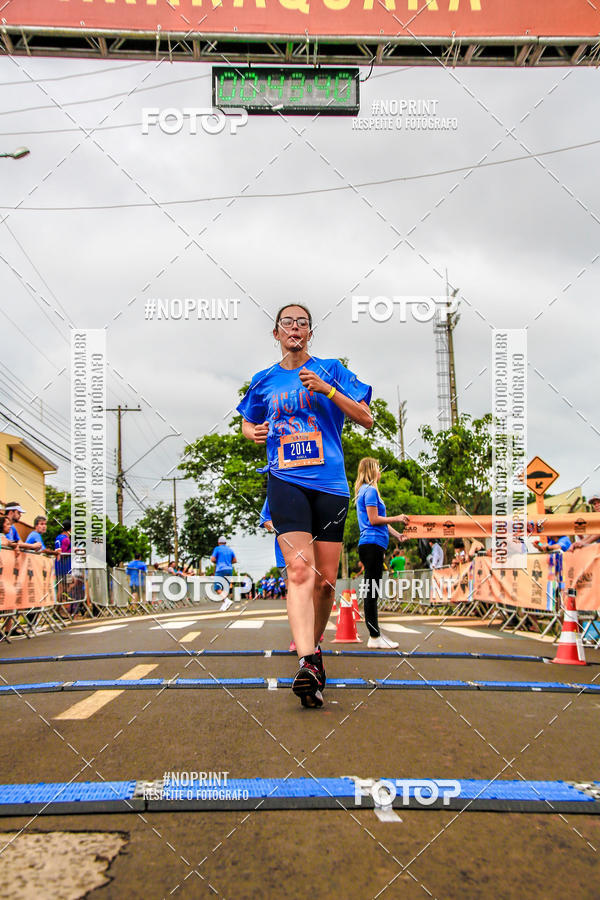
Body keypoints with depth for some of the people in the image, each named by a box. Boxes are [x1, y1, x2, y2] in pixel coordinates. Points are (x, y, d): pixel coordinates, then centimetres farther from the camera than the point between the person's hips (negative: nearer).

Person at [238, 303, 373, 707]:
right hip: (286, 480, 0)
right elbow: (248, 423, 29)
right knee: (299, 569, -20)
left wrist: (326, 389, -10)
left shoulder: (330, 369, 8)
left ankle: (314, 646, 28)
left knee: (325, 579, 4)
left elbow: (367, 418, 2)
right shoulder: (264, 381, 14)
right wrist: (253, 432, 4)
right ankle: (307, 662, -25)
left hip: (330, 482, 0)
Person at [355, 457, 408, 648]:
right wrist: (397, 518, -6)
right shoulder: (371, 490, -8)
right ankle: (375, 638, -7)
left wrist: (397, 534, 23)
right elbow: (374, 519, -15)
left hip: (372, 545, 10)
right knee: (372, 591, -9)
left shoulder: (365, 490, 22)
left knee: (372, 591, 11)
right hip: (372, 544, -10)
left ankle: (375, 634, 16)